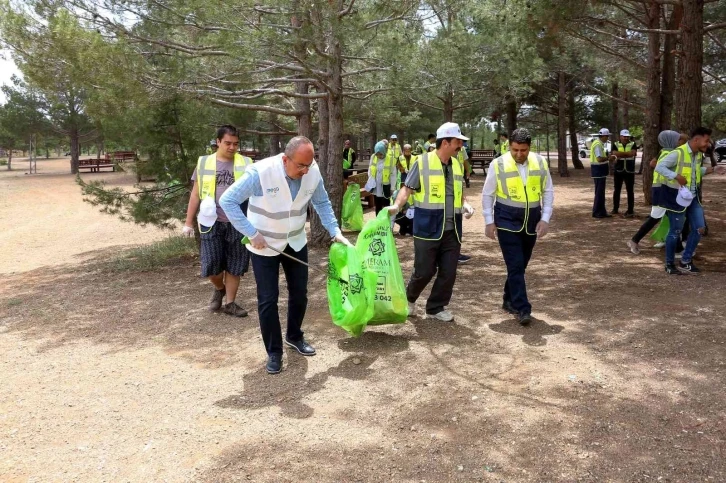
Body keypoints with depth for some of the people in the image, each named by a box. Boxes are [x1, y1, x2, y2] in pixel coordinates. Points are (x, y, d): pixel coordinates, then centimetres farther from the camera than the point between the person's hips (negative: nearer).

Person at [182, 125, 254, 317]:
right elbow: (195, 195, 9)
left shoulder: (246, 164, 3)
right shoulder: (204, 163, 5)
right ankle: (219, 288, 33)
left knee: (233, 265, 7)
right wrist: (188, 222, 7)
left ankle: (230, 303, 22)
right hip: (212, 223, 0)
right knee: (211, 265, 2)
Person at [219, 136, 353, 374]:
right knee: (268, 299, 0)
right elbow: (228, 201, -22)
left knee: (299, 292, 14)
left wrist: (335, 232, -7)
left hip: (296, 242, 4)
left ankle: (295, 336, 38)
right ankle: (274, 352, 17)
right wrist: (253, 234, -23)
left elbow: (322, 203, 3)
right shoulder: (260, 172, -29)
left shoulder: (313, 172, -15)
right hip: (264, 246, -4)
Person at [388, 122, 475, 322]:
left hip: (452, 229, 5)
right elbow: (407, 188, -6)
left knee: (448, 272, 7)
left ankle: (436, 307, 24)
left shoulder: (457, 165, 11)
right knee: (424, 270, 1)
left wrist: (465, 204, 1)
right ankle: (409, 298, 30)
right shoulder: (422, 162, -6)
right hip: (428, 228, -5)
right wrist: (396, 206, -22)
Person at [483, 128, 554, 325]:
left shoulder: (540, 163, -1)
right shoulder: (498, 165, -9)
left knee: (521, 264, 13)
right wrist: (489, 221, -4)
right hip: (507, 220, -4)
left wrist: (545, 219, -3)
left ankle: (510, 300, 31)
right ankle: (522, 309, -5)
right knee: (515, 265, -9)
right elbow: (487, 195, -1)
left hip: (532, 219, 4)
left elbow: (548, 192, 5)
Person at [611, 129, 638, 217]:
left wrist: (621, 154, -17)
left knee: (630, 191, 0)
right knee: (617, 190, 10)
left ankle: (630, 211, 4)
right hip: (618, 171, 1)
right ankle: (615, 209, 21)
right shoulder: (616, 144, 4)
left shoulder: (633, 144, 2)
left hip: (629, 171, -1)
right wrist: (627, 153, -20)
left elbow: (632, 153, -17)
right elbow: (615, 153, -14)